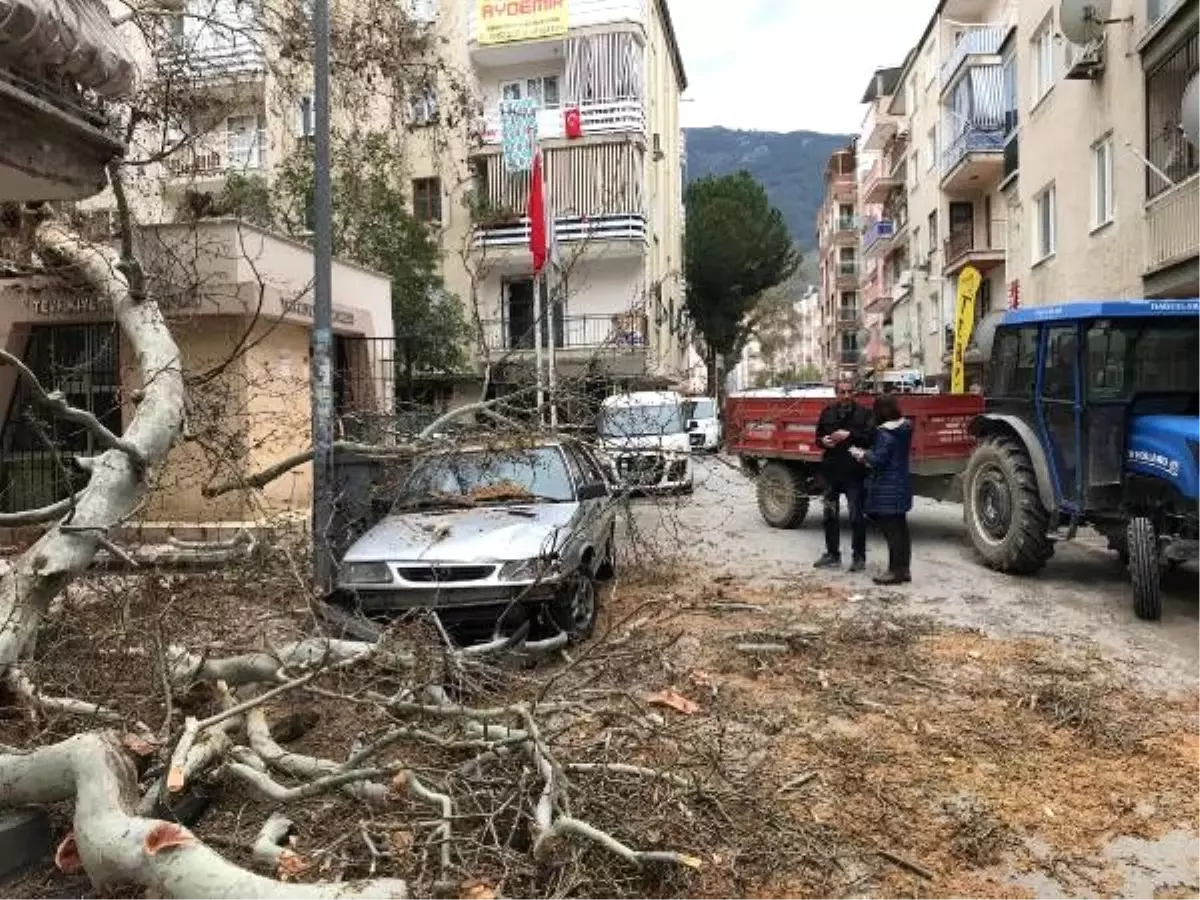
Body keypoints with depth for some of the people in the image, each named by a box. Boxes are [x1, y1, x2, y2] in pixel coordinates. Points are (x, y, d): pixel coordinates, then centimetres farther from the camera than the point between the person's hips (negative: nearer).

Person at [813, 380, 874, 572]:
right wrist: (823, 440, -6)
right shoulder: (828, 412, 7)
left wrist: (849, 435, -22)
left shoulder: (863, 413, -5)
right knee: (830, 515, 12)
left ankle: (859, 557, 10)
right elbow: (819, 435, 16)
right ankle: (832, 554, 24)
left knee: (857, 516, 1)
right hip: (831, 470, 5)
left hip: (854, 472, -4)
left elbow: (870, 438, -13)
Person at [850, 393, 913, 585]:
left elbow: (879, 460, -19)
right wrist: (867, 455, 15)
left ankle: (896, 571, 1)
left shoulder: (885, 432, -18)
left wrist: (862, 455, -2)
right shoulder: (905, 427, 7)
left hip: (887, 488, -9)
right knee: (900, 528, 13)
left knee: (891, 530, -3)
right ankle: (904, 569, 20)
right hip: (901, 485, 9)